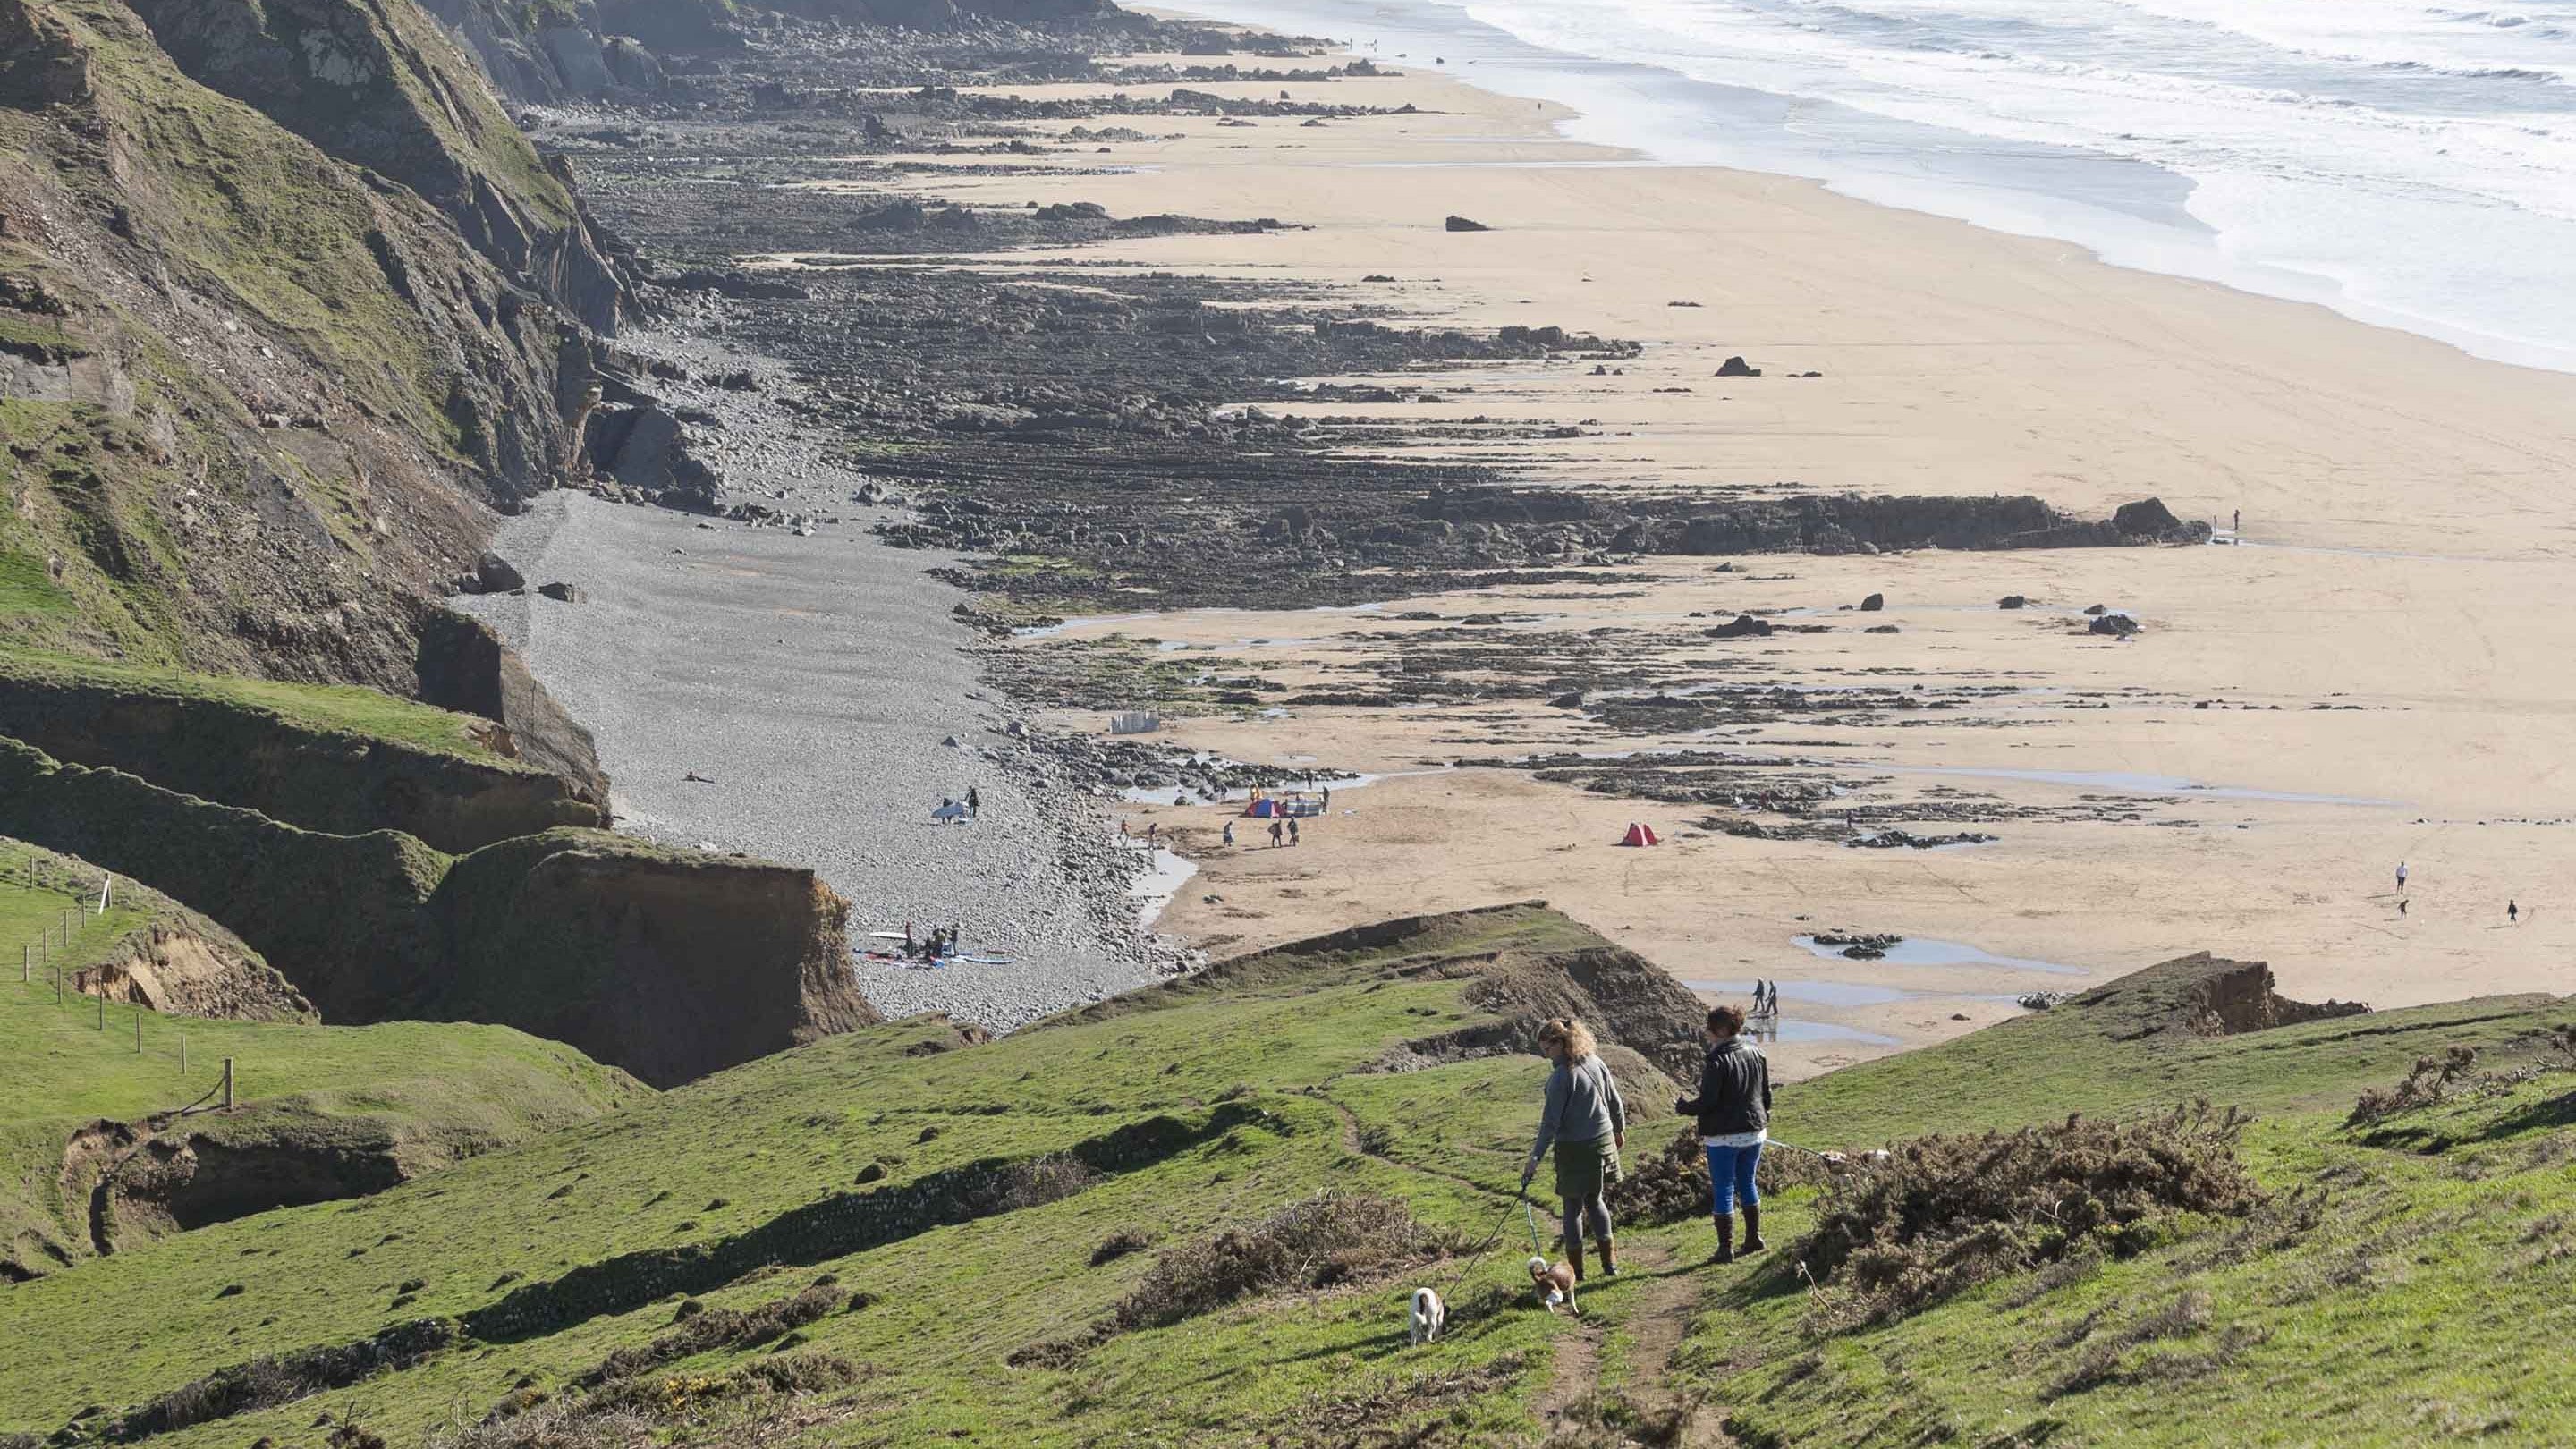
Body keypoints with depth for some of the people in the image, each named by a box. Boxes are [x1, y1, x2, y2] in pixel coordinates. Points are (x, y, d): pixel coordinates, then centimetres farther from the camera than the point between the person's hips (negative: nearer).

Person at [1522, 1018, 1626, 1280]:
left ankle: (1575, 1269, 10)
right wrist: (1620, 1130, 27)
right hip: (1603, 1141, 6)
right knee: (1595, 1200, 20)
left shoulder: (1562, 1076, -19)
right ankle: (1610, 1261, 19)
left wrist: (1535, 1158, -18)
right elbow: (1615, 1102, 11)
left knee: (1573, 1206, 6)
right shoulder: (1596, 1063, 1)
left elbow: (1551, 1122, -20)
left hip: (1573, 1148, -6)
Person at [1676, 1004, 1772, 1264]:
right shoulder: (1756, 1054, 3)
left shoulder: (1717, 1062, -20)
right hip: (1754, 1133, 7)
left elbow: (1706, 1103, -18)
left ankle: (1726, 1248, 4)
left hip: (1723, 1137, -7)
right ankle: (1754, 1238, 28)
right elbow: (1766, 1094, 12)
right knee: (1747, 1184, 22)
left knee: (1723, 1190, 2)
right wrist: (1763, 1121, 25)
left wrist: (1682, 1107, 0)